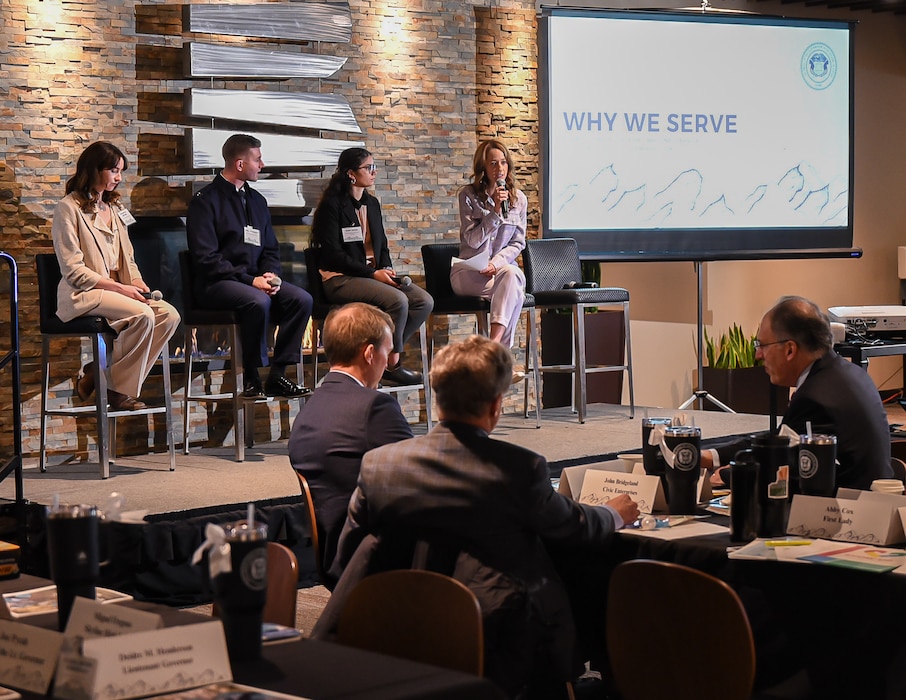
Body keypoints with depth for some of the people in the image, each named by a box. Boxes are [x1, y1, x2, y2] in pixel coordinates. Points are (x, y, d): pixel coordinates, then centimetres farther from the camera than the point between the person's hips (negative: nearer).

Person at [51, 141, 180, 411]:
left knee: (169, 315, -19)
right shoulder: (68, 208, -5)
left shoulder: (114, 208, 20)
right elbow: (73, 271, -12)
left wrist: (137, 283, -1)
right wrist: (120, 288, -17)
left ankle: (97, 373, -12)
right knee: (143, 315, -32)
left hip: (117, 290, 8)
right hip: (82, 295, -8)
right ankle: (117, 389, -14)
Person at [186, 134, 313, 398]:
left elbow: (271, 249, 21)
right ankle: (251, 378, -20)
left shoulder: (256, 200, 19)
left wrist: (270, 275, -2)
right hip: (216, 284, -7)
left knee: (301, 299, -18)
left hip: (255, 280, 7)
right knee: (258, 301, -35)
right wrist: (250, 280, -19)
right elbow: (206, 259, -13)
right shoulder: (205, 201, -5)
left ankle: (277, 375, -13)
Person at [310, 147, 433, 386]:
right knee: (397, 300, -31)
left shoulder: (372, 204, 17)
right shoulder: (332, 205, -7)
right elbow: (333, 254, -14)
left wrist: (386, 269, 0)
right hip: (341, 278, -8)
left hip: (373, 274, 8)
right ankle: (391, 364, -15)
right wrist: (373, 274, -18)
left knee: (424, 301, -14)